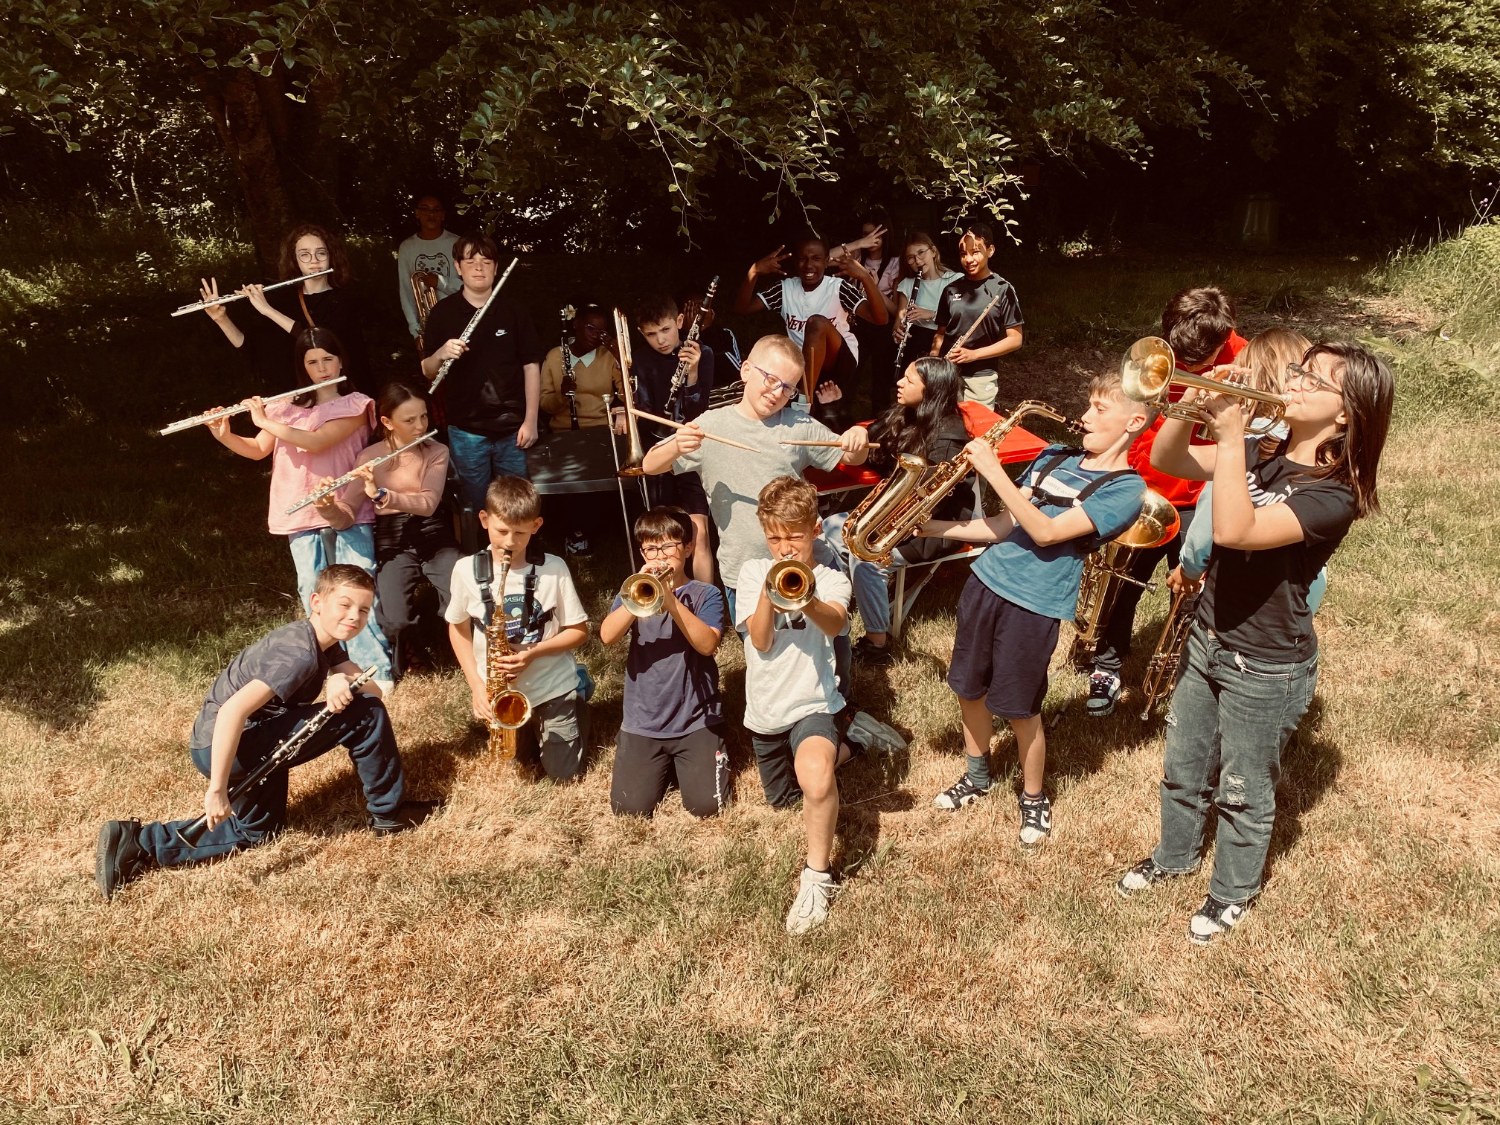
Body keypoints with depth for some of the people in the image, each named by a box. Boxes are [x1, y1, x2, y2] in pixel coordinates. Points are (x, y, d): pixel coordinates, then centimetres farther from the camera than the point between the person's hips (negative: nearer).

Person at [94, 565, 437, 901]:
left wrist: (341, 681, -23)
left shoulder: (325, 641, 6)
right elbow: (233, 709, -32)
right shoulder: (301, 653, -24)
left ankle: (134, 844, 22)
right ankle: (390, 814, 5)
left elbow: (373, 689, 1)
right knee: (365, 715, -13)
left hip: (251, 742, 10)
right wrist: (217, 790, -30)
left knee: (258, 831, 30)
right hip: (225, 746, -10)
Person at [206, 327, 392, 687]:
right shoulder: (287, 405, 15)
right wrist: (223, 435, -3)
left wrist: (265, 421, -12)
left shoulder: (355, 404, -1)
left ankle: (376, 668, -6)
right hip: (301, 514, 4)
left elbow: (316, 442, -15)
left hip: (348, 510, -4)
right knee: (313, 594, 2)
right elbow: (258, 450, 14)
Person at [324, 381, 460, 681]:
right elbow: (346, 519, -5)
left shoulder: (437, 452, 0)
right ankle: (398, 659, 12)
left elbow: (428, 503, -15)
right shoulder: (368, 458, -1)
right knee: (397, 621, -24)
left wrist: (380, 494, -29)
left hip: (435, 537, 1)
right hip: (393, 543, -1)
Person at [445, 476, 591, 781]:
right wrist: (476, 684, -7)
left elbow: (579, 630, -7)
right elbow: (458, 629, 3)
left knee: (564, 773, 5)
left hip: (552, 688, -2)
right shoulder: (466, 570, -11)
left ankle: (576, 706, 31)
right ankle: (530, 731, 46)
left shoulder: (553, 569, -15)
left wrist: (534, 652, -22)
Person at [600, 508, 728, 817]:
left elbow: (707, 644, -19)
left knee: (706, 805, -12)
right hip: (642, 721, 2)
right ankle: (664, 766, 24)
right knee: (629, 807, -8)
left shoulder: (706, 594, 0)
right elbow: (607, 636, -12)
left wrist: (671, 601, -28)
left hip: (696, 720, -2)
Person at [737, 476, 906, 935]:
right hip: (764, 711, 5)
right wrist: (770, 591, -30)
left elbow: (835, 624, -35)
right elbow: (760, 641, -13)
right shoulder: (752, 572, -3)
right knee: (782, 799, 25)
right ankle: (850, 740, 44)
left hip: (811, 703, -5)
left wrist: (807, 601, -57)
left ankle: (817, 878, -16)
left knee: (814, 776, -38)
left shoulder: (830, 579, -11)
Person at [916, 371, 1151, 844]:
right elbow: (1006, 524, 10)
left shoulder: (1125, 488, -11)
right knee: (968, 689, 17)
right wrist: (932, 526, 2)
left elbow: (1045, 532, -21)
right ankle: (977, 776, 41)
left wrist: (993, 470, -23)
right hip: (986, 580, 6)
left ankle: (1034, 799, 31)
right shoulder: (1054, 458, 10)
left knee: (1020, 711, 6)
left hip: (1034, 604, -6)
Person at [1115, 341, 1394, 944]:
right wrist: (1196, 403, -19)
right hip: (1206, 641, 7)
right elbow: (1166, 460, -2)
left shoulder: (1333, 494, -23)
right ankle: (1174, 856, 47)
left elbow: (1232, 531, -37)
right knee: (1183, 767, 23)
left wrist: (1231, 436, -37)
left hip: (1265, 668, -6)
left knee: (1243, 791, 14)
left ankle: (1232, 894, 37)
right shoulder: (1262, 453, -2)